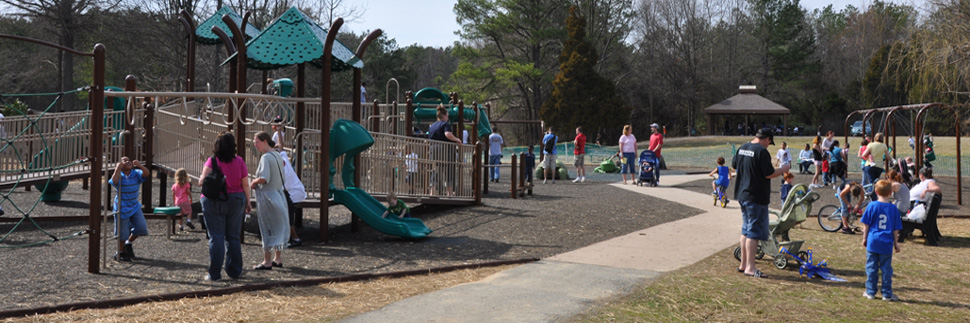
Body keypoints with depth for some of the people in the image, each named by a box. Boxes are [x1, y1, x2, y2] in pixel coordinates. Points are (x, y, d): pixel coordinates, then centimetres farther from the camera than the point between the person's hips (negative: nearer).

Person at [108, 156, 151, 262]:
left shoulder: (136, 173, -2)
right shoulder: (119, 175, -12)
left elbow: (147, 174, -20)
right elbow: (114, 182, -34)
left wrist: (140, 165, -33)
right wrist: (118, 168, -31)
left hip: (135, 206, 4)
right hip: (122, 208, -4)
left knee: (141, 227, -3)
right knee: (122, 233, 3)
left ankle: (129, 243, 24)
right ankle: (120, 253, 23)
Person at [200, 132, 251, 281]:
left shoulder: (212, 162, -11)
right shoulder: (239, 161, -4)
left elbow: (203, 181, -20)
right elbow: (245, 184, -1)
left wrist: (200, 180, 2)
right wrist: (247, 202, 8)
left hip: (214, 202, -2)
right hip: (236, 201, 3)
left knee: (216, 237, 2)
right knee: (233, 237, 13)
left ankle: (214, 273, 3)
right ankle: (235, 272, 18)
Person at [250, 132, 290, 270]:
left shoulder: (265, 157, -17)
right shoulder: (278, 155, 9)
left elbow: (264, 178, -28)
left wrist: (253, 183, -9)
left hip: (267, 195, -8)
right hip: (279, 194, 9)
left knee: (267, 228, -1)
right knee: (279, 227, 14)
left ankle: (267, 261, 4)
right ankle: (278, 259, 23)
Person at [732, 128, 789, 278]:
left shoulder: (742, 148, 8)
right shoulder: (762, 151, -17)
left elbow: (734, 165, 21)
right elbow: (769, 174, -18)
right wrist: (784, 169, -2)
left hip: (742, 195, 9)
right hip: (756, 197, -9)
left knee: (746, 230, 17)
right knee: (754, 232, -4)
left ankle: (744, 264, 24)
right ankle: (750, 268, -3)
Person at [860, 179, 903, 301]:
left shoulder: (872, 206, -5)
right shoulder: (893, 208, 0)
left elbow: (866, 224, -1)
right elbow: (895, 228, 5)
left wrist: (864, 238, 9)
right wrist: (896, 243, 13)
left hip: (873, 242, -1)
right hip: (887, 244, 1)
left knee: (871, 267, 6)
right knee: (886, 268, 7)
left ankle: (870, 292, 11)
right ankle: (887, 294, 12)